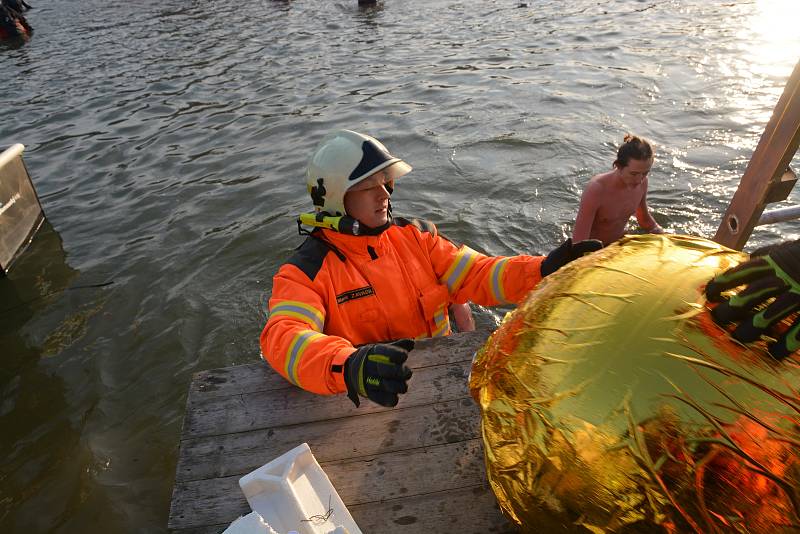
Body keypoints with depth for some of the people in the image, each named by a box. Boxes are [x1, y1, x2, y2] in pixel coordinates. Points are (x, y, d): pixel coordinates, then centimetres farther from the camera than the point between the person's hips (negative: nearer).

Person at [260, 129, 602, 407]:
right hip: (368, 401, -1)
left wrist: (544, 269, -20)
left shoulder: (416, 237, 3)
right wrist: (348, 367, -50)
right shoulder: (307, 270, -12)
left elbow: (476, 276, -2)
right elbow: (283, 338, -29)